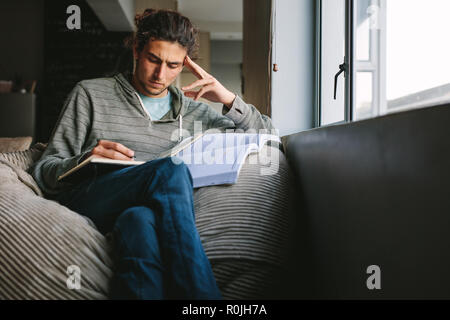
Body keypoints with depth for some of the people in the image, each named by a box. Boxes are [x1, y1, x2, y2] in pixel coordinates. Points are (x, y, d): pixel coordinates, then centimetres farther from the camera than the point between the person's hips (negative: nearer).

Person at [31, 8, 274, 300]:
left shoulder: (192, 112, 22)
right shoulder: (91, 93, 16)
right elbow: (44, 171, 10)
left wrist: (228, 98, 6)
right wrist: (85, 161, -13)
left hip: (148, 211, 2)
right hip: (86, 204, -1)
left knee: (139, 220, -38)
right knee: (171, 168, -31)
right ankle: (203, 292, -36)